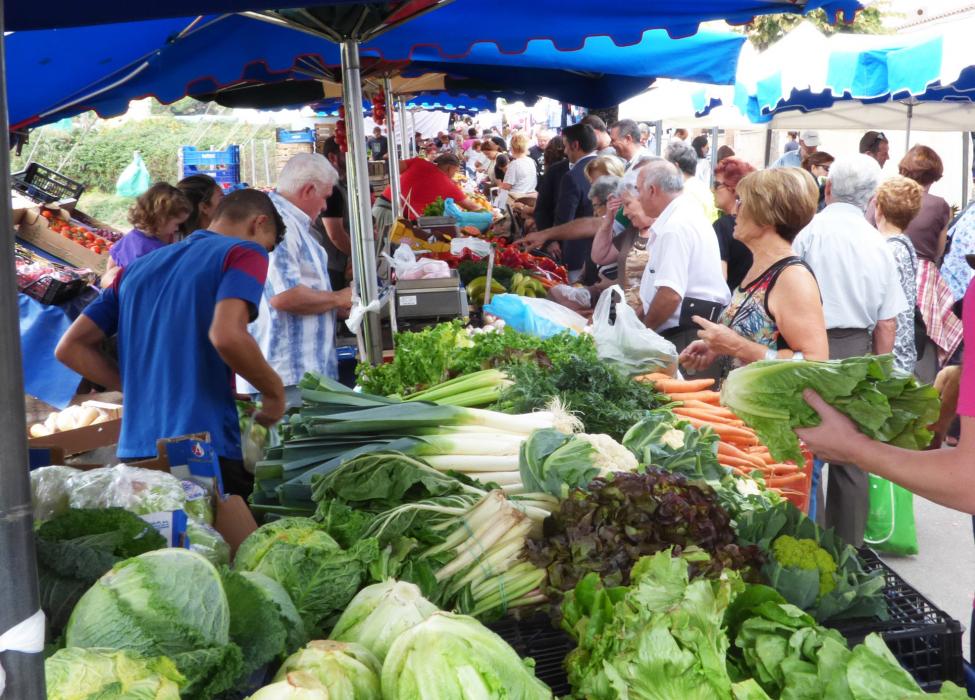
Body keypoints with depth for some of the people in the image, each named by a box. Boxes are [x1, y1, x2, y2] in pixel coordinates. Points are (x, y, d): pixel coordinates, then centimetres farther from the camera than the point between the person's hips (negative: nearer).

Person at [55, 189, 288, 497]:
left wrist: (139, 388, 16)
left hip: (133, 451, 7)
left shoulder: (137, 267, 19)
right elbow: (227, 336, -20)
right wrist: (275, 392, -6)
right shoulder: (244, 252, -1)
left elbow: (70, 348, 17)